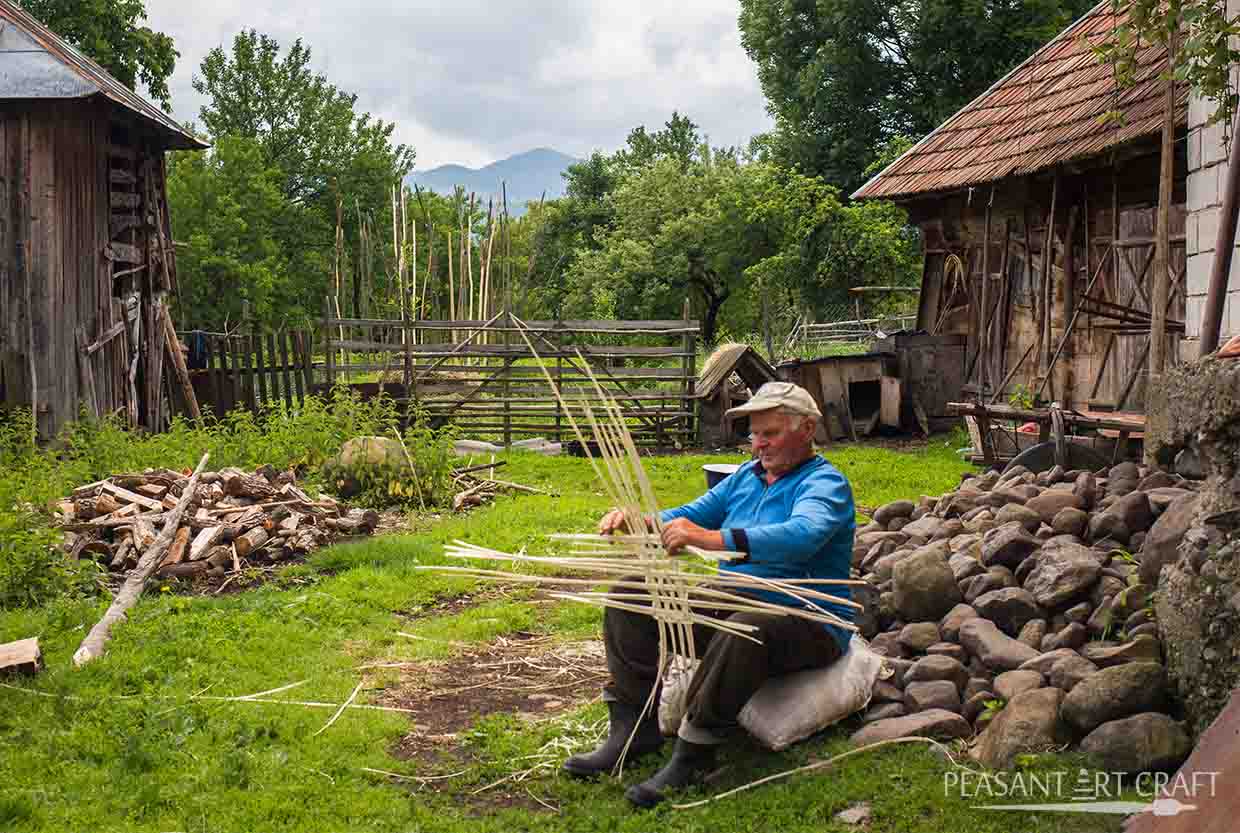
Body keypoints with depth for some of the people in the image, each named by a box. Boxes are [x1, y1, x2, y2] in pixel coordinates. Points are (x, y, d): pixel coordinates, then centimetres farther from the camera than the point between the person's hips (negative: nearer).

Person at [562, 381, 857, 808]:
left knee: (745, 630, -42)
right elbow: (692, 515, 14)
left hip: (807, 624, -8)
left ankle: (693, 755, -28)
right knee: (631, 595, -1)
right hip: (729, 603, 8)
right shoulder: (747, 476, 14)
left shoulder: (826, 484, -12)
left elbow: (801, 537, -34)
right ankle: (634, 727, -5)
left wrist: (714, 539, -46)